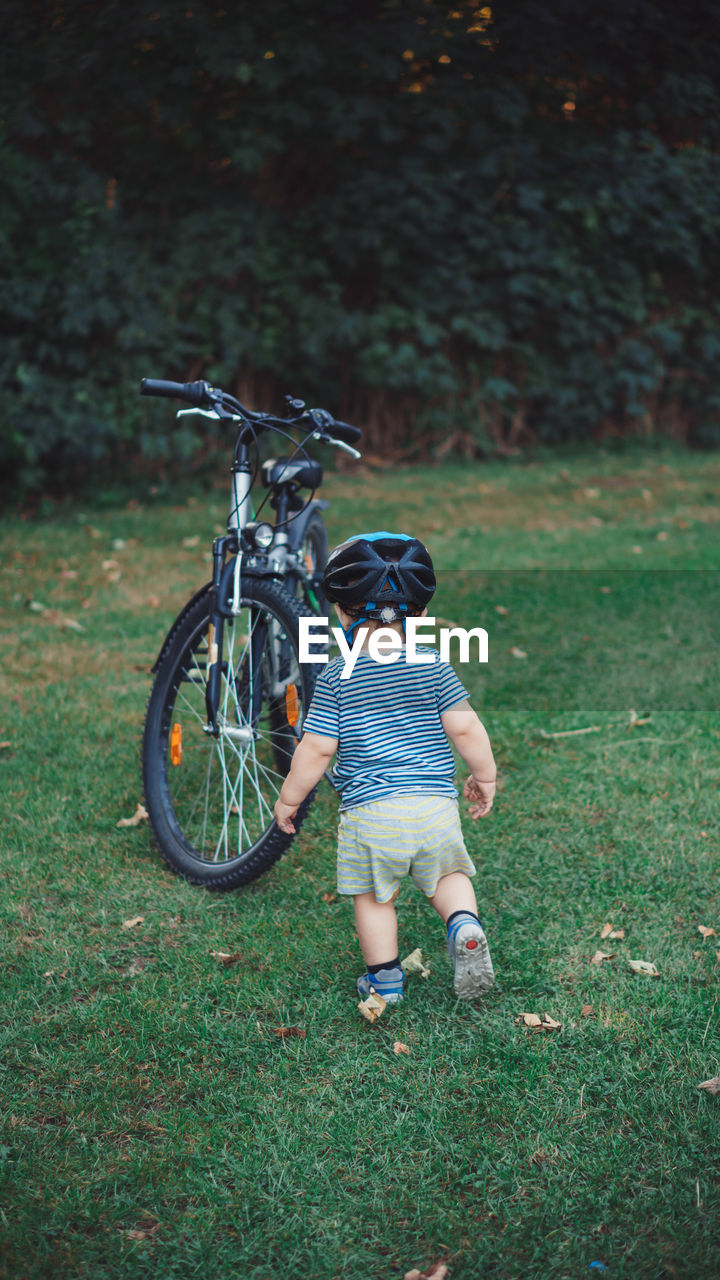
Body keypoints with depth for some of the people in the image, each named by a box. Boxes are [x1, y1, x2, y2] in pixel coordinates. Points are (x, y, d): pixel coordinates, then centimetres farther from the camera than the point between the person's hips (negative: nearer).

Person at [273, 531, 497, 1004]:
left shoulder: (337, 677, -1)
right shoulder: (432, 665, 3)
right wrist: (485, 777, 14)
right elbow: (464, 727, -1)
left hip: (369, 809, -2)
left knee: (374, 896, 14)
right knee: (448, 874, 21)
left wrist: (289, 799, 11)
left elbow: (316, 749, -2)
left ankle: (384, 977, 20)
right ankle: (465, 924, -4)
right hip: (436, 804, 2)